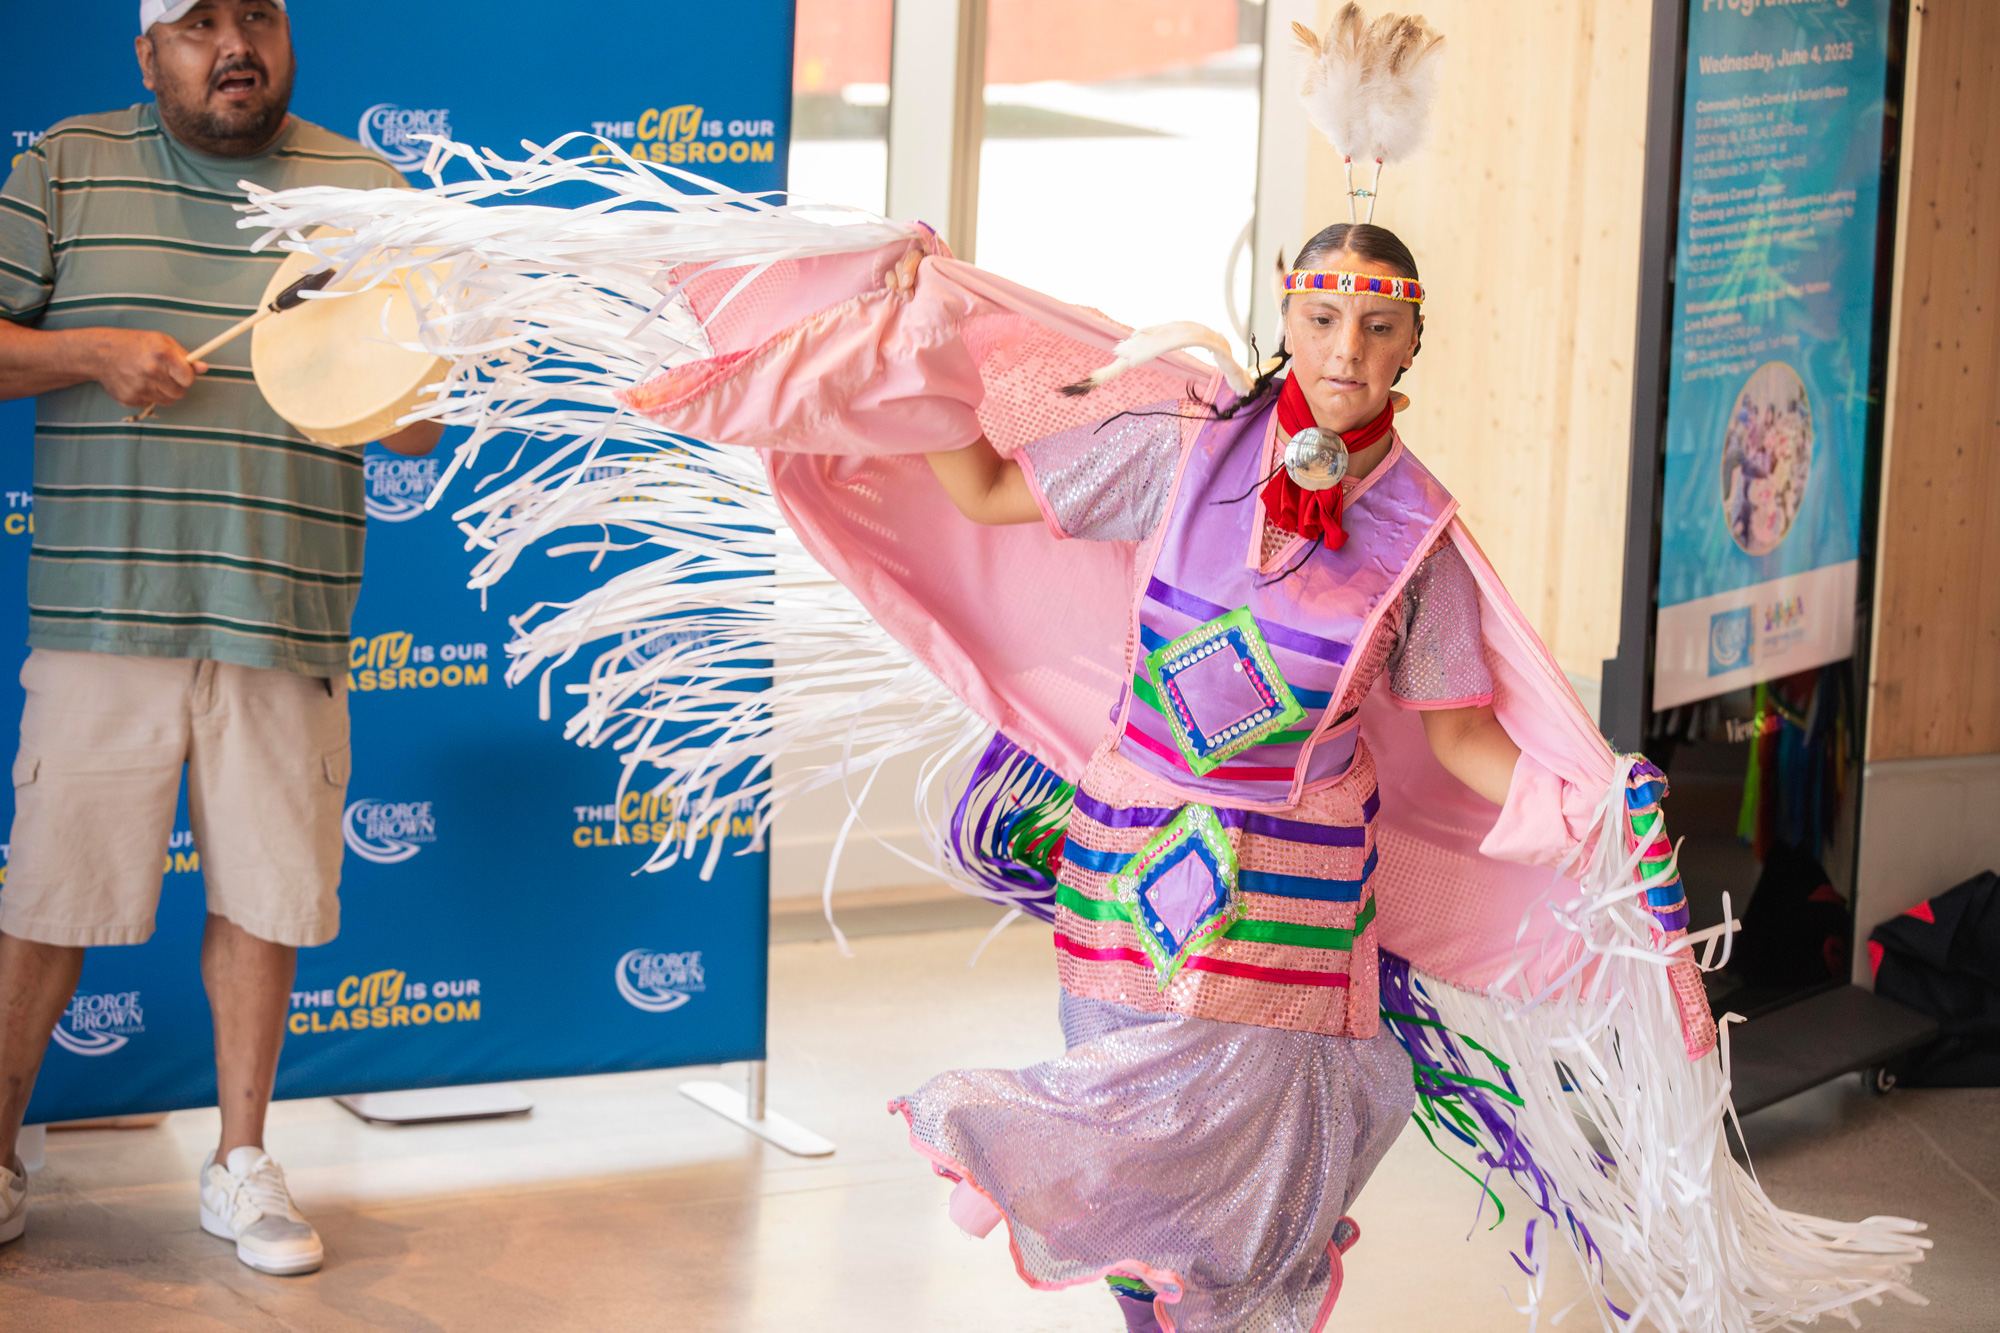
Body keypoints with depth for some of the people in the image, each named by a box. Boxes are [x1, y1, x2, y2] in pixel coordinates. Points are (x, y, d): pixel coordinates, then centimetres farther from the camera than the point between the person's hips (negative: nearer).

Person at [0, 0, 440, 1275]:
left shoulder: (370, 190, 9)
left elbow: (419, 424, 8)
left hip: (285, 621, 1)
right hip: (103, 610, -1)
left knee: (263, 898, 7)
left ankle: (242, 1162, 21)